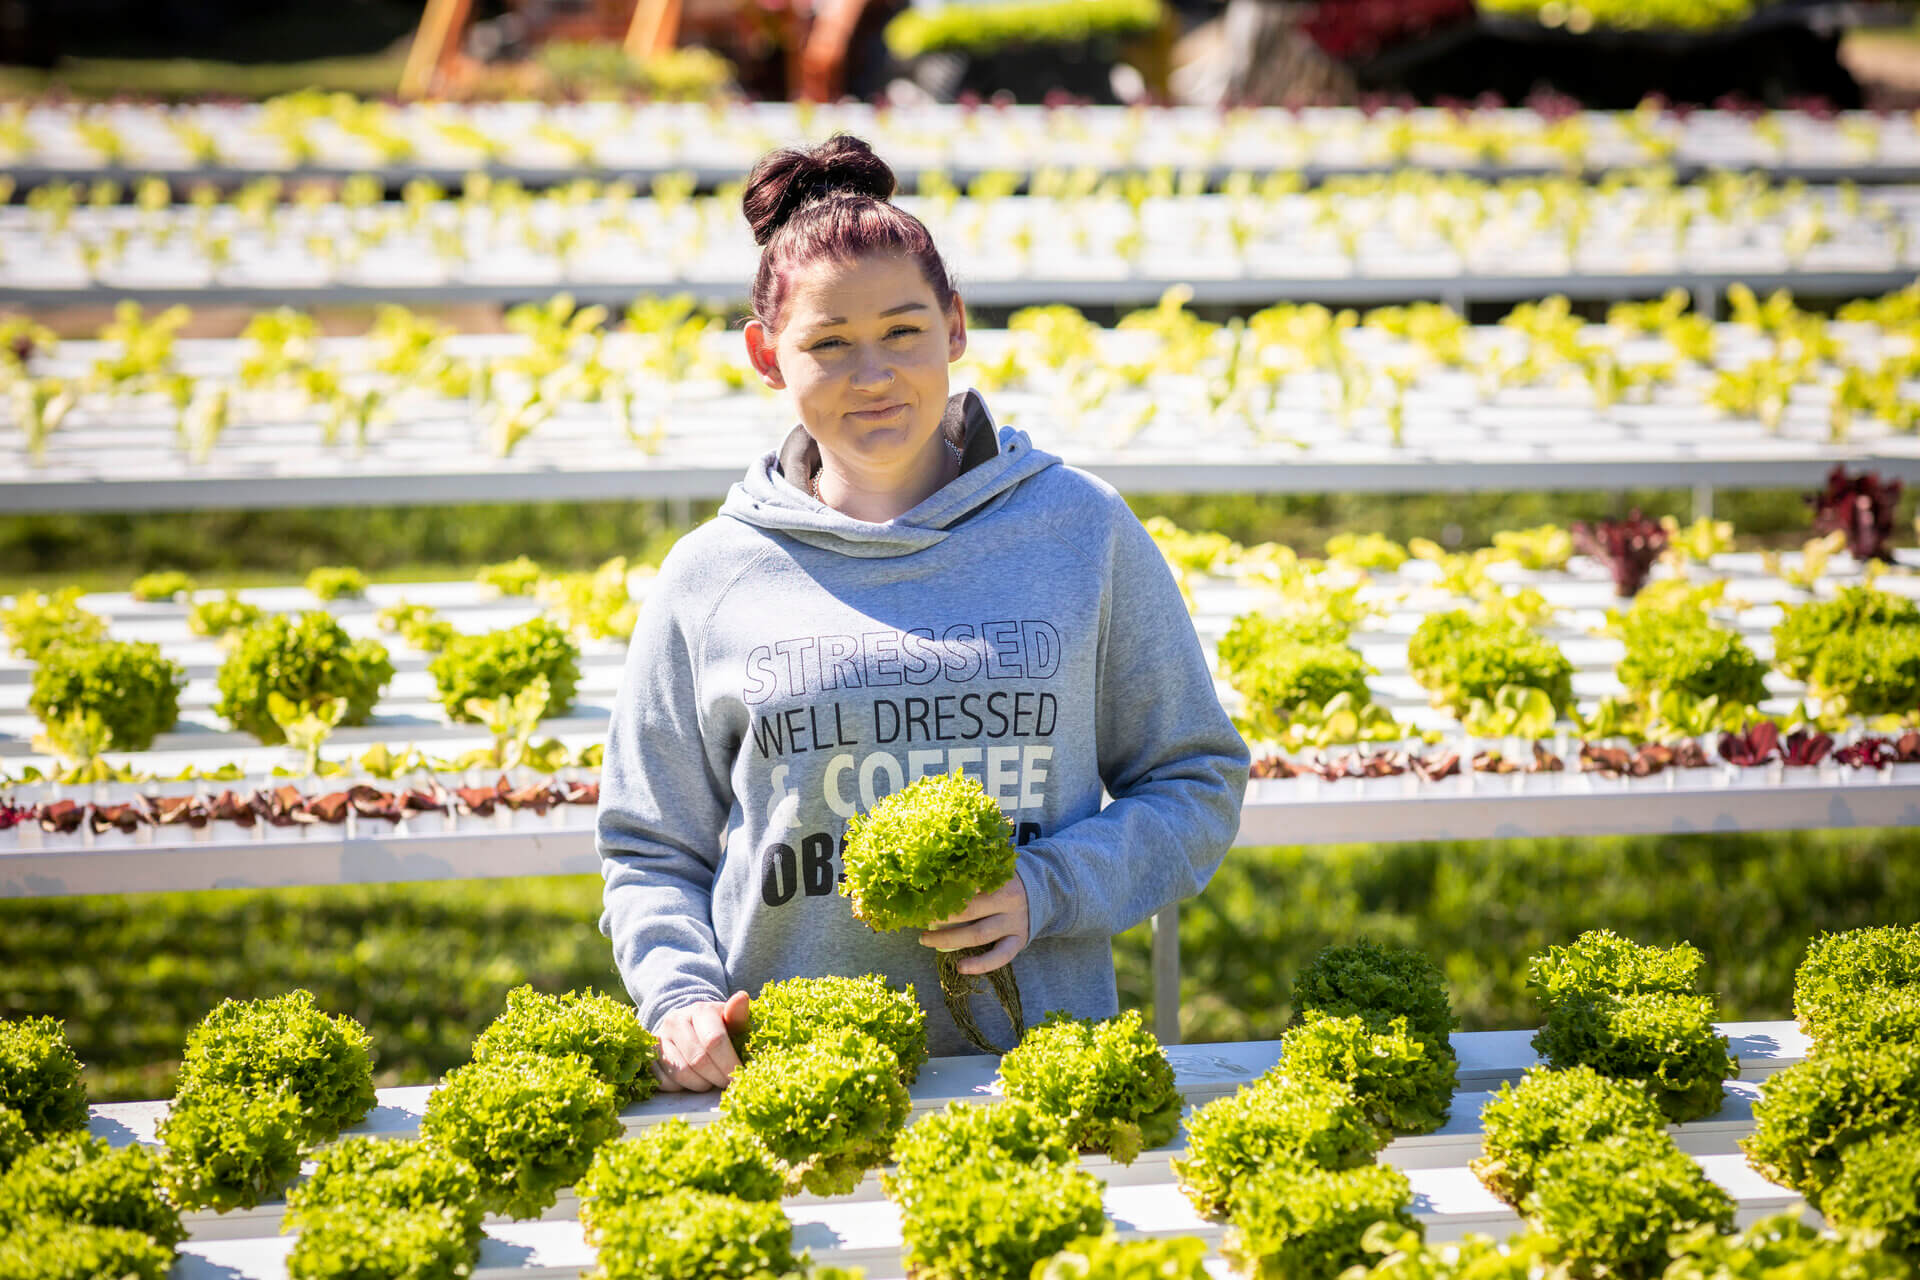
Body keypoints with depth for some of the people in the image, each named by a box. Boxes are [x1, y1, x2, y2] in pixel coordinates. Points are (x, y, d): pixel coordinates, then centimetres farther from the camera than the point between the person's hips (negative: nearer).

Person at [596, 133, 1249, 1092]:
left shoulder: (1082, 529, 8)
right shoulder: (710, 578, 9)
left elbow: (1198, 782, 13)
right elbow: (650, 851, 16)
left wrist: (1046, 889, -4)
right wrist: (681, 998, -4)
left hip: (1041, 1058, 0)